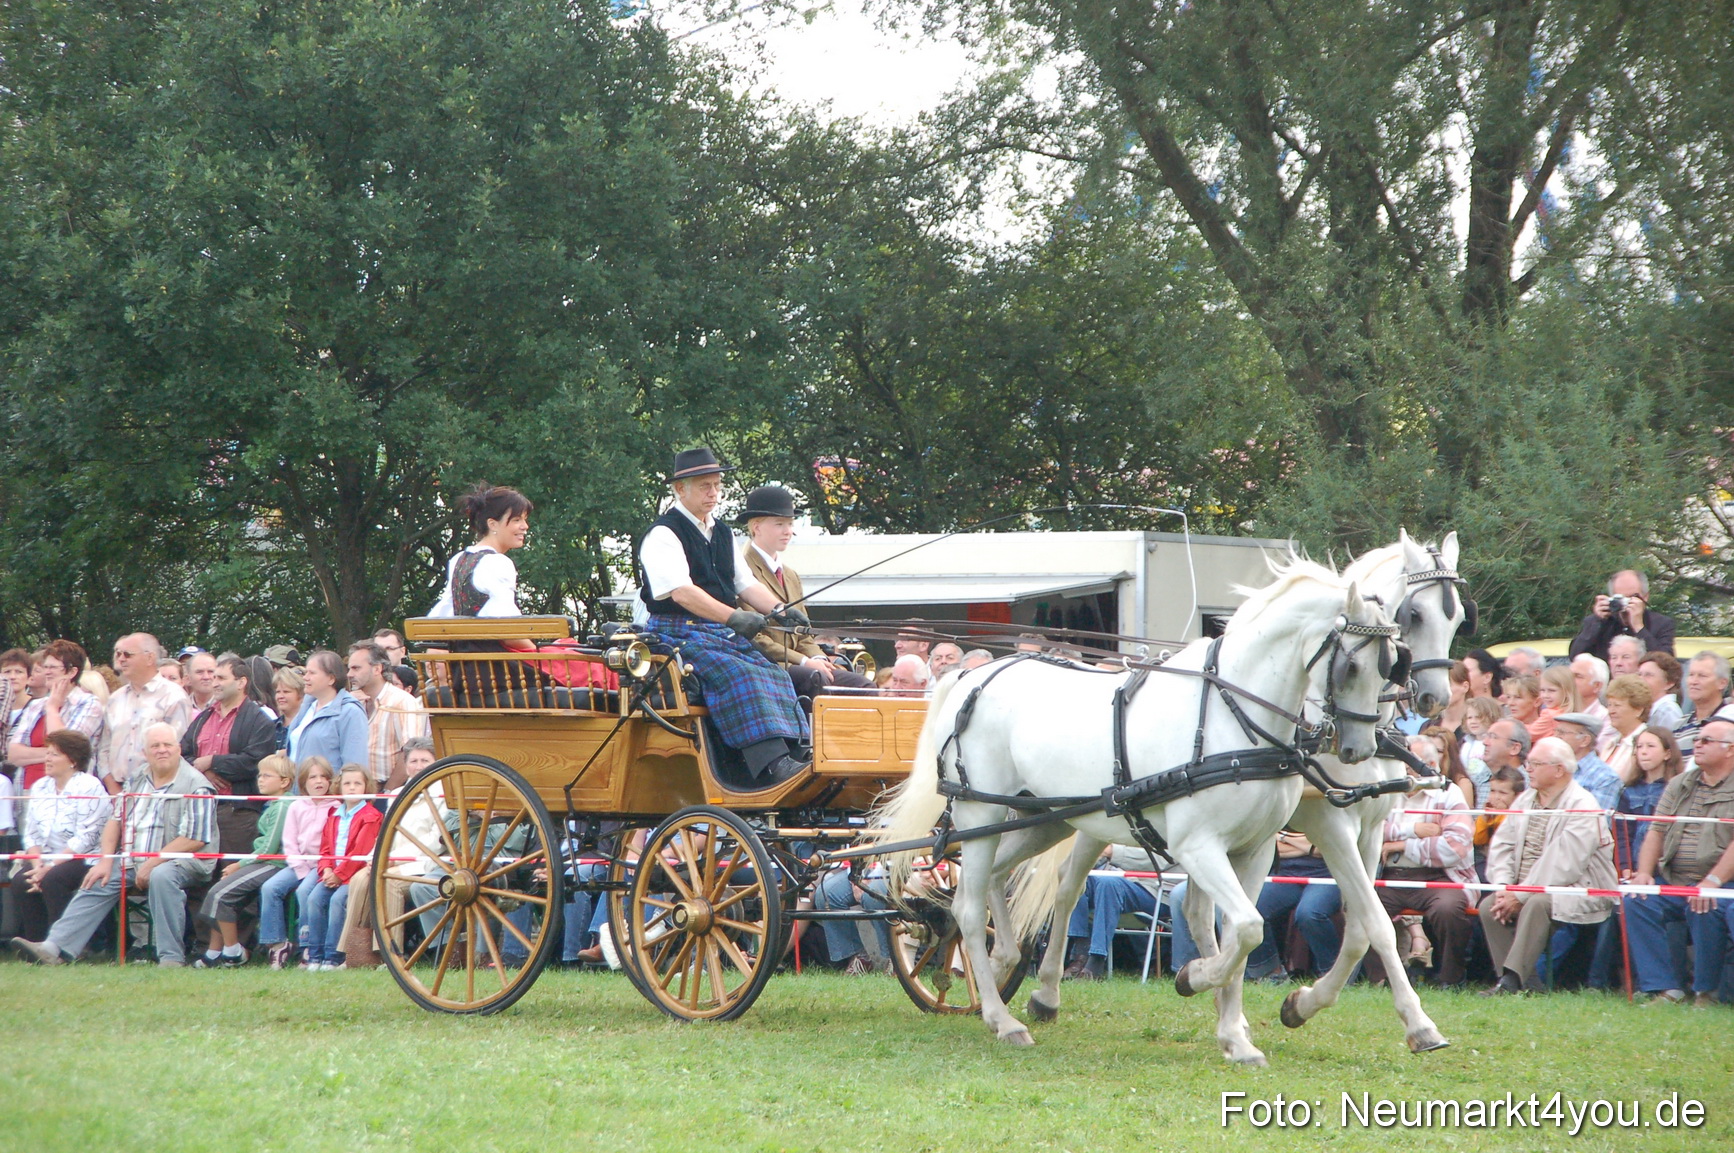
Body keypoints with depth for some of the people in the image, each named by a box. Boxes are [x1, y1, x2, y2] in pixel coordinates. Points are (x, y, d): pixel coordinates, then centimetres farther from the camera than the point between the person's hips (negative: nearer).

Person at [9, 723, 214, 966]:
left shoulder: (195, 786, -9)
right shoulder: (136, 780, 13)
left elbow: (195, 839, -16)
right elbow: (115, 820, 13)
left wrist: (152, 863, -19)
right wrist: (105, 861, -3)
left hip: (182, 860, -7)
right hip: (133, 859, 7)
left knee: (161, 876, -36)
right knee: (97, 883, -11)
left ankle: (172, 958, -31)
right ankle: (54, 948, -17)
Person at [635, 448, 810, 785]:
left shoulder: (721, 534, 19)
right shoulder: (663, 535, -9)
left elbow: (746, 583, 15)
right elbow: (681, 592, -22)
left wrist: (779, 611, -5)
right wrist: (733, 617, -32)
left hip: (723, 632, 8)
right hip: (678, 634, -8)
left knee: (773, 674, -15)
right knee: (739, 676, -30)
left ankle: (797, 752, -25)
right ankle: (771, 764, -40)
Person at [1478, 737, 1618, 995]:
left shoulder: (1582, 806, -14)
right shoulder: (1525, 801, 13)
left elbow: (1564, 864, -22)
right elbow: (1502, 846, 9)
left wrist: (1520, 896, -22)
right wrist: (1503, 886, -10)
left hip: (1577, 892, -8)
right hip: (1529, 892, 8)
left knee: (1537, 904, -36)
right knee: (1489, 906, -16)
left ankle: (1512, 980, -39)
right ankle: (1528, 983, -19)